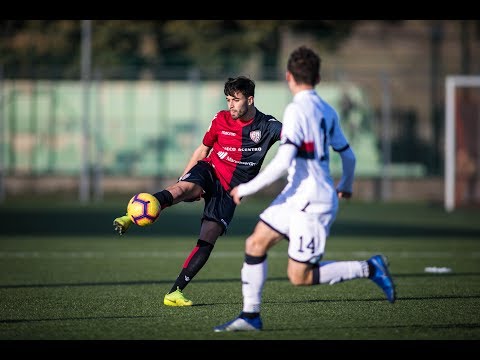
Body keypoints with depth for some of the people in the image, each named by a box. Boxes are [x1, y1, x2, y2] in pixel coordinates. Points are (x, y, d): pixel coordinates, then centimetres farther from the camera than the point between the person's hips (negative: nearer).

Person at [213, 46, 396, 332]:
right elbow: (348, 156, 16)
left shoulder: (296, 111, -17)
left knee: (299, 276, -3)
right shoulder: (327, 111, 8)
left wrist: (246, 189, -15)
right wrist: (346, 187, 36)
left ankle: (369, 268, 1)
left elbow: (282, 163, -24)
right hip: (297, 196, 9)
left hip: (313, 203, -9)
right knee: (255, 244, 8)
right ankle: (251, 316, 11)